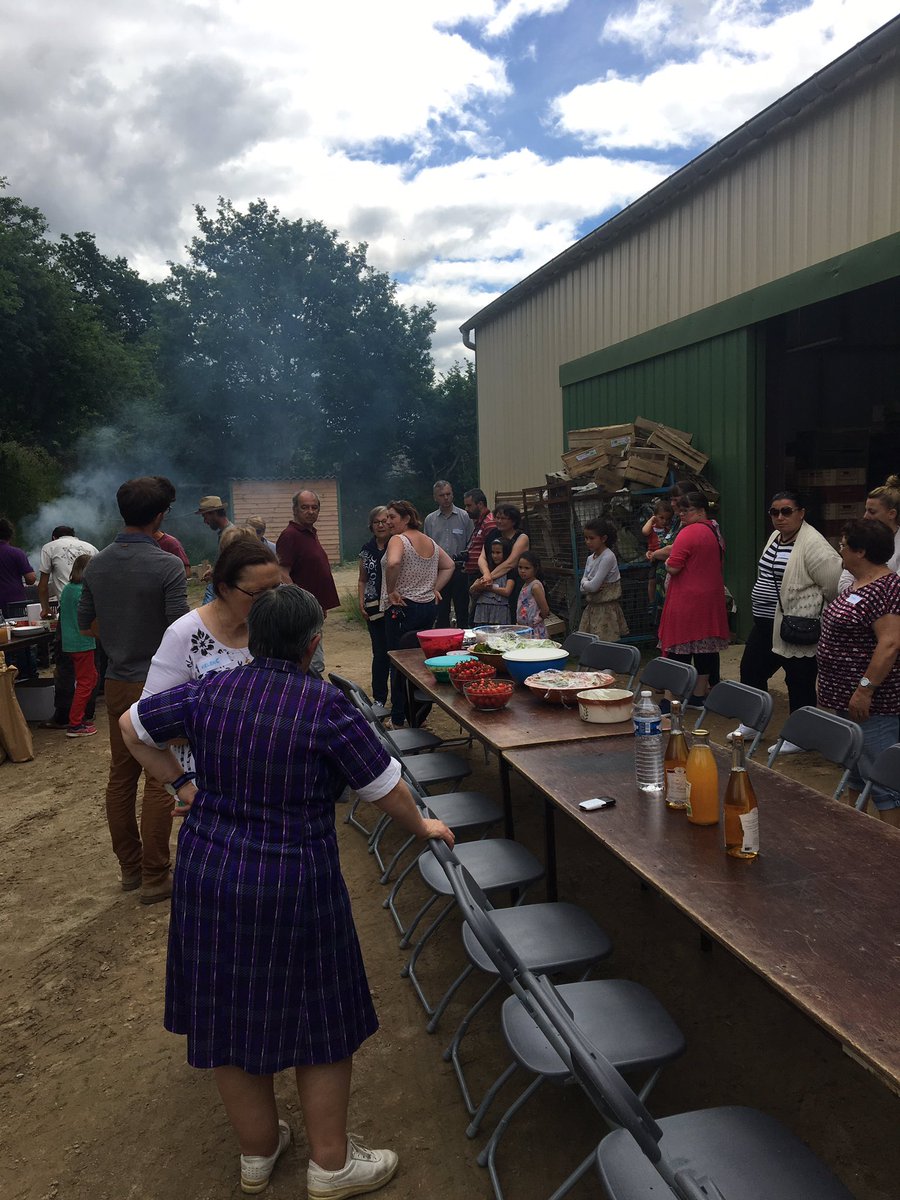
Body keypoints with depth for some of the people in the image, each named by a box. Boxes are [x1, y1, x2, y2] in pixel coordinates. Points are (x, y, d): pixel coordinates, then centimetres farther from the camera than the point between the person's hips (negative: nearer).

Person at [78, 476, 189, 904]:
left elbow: (85, 625, 12)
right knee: (160, 781, 1)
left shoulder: (96, 564, 3)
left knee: (121, 776, 14)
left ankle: (129, 867, 25)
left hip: (117, 683, 7)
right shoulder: (167, 566, -17)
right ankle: (154, 879, 7)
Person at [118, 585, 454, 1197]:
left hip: (208, 877, 5)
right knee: (322, 1020, 15)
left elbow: (133, 727, 10)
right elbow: (386, 788, -9)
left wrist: (182, 784, 15)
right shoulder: (327, 705, -18)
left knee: (229, 1014, 20)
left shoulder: (211, 690, -4)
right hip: (294, 888, -5)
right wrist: (423, 827, 10)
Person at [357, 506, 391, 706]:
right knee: (380, 653, 6)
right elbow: (362, 580, 18)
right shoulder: (367, 550, 11)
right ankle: (379, 698, 17)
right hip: (375, 609, 3)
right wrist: (361, 601, 6)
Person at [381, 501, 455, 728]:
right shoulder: (430, 542, 12)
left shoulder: (398, 540, -13)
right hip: (429, 607, 8)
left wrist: (391, 590, -20)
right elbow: (449, 566, 19)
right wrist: (435, 589, 13)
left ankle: (398, 719, 7)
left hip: (402, 609, -7)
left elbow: (393, 563, -32)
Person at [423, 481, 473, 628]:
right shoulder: (430, 519, 9)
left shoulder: (465, 517, 1)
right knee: (441, 612, 7)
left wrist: (465, 555, -15)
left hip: (460, 570, -2)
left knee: (462, 610, 2)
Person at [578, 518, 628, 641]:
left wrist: (585, 584, -2)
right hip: (592, 607, 8)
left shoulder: (608, 557, -17)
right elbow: (583, 582, 8)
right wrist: (588, 585, -13)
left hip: (606, 608, -8)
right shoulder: (590, 558, 9)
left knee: (604, 641, -7)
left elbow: (593, 585, -22)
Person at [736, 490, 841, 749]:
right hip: (765, 624, 9)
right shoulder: (775, 536, 10)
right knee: (751, 670, 17)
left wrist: (818, 610, -9)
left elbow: (835, 581, -22)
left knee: (799, 683, 4)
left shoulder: (812, 544, -19)